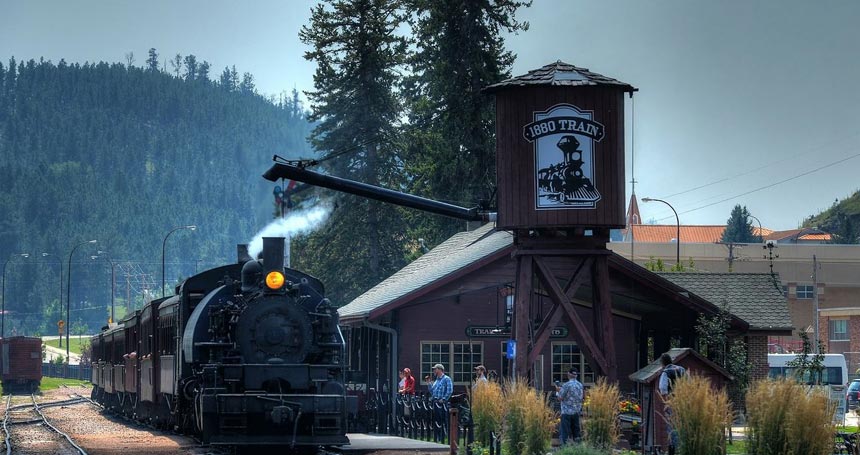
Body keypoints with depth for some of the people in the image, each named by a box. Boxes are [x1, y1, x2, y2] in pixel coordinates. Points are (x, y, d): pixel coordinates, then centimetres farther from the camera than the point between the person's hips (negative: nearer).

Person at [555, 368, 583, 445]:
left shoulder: (566, 385, -14)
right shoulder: (580, 385, 5)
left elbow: (560, 398, -12)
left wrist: (558, 390, 7)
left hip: (567, 412, -6)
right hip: (577, 412, 6)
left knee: (565, 433, -2)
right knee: (576, 432, 11)